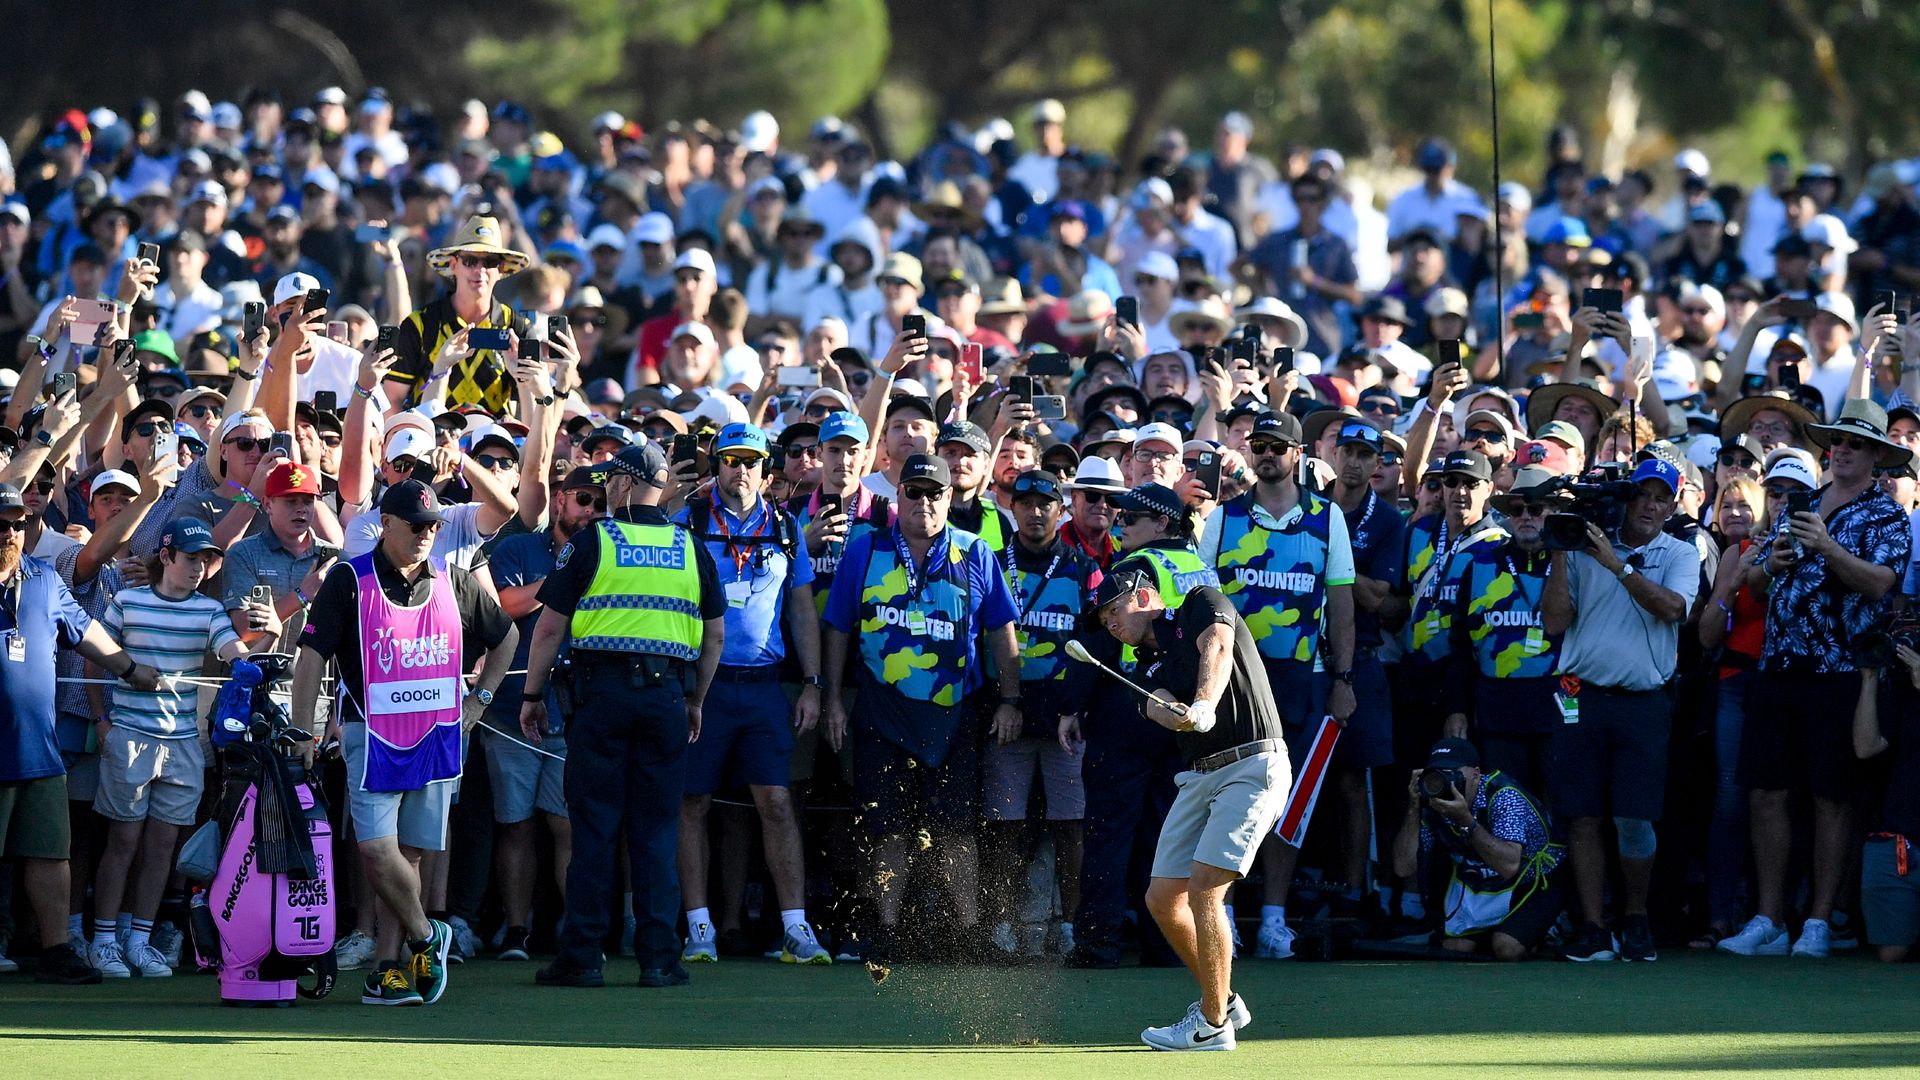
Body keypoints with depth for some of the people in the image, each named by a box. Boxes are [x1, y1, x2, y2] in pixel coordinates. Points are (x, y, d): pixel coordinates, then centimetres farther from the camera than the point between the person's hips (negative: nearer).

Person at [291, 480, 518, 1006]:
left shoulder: (454, 583, 9)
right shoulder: (349, 581, -3)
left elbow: (506, 636, 25)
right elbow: (312, 655, -5)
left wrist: (480, 697, 17)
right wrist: (304, 730, -9)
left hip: (437, 738, 3)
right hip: (372, 736, -3)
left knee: (408, 852, 4)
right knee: (375, 847, -14)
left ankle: (389, 967, 7)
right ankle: (425, 937, 6)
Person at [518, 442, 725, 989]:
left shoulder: (590, 542, -1)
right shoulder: (690, 549, 9)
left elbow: (550, 626, -2)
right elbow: (715, 635, 13)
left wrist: (532, 694, 7)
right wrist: (696, 700, 23)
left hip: (602, 693, -3)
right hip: (666, 692, 3)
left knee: (593, 826, 0)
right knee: (657, 829, 4)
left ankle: (582, 956, 0)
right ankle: (658, 957, 1)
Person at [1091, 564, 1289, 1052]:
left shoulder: (1203, 604, 3)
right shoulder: (1151, 665, 19)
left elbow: (1217, 650, -18)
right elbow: (1160, 707, -3)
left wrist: (1202, 705, -38)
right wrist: (1175, 714, -29)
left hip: (1252, 766, -8)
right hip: (1199, 775, 8)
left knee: (1203, 888, -17)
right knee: (1162, 898, 6)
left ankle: (1212, 1025, -9)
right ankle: (1222, 1000, 24)